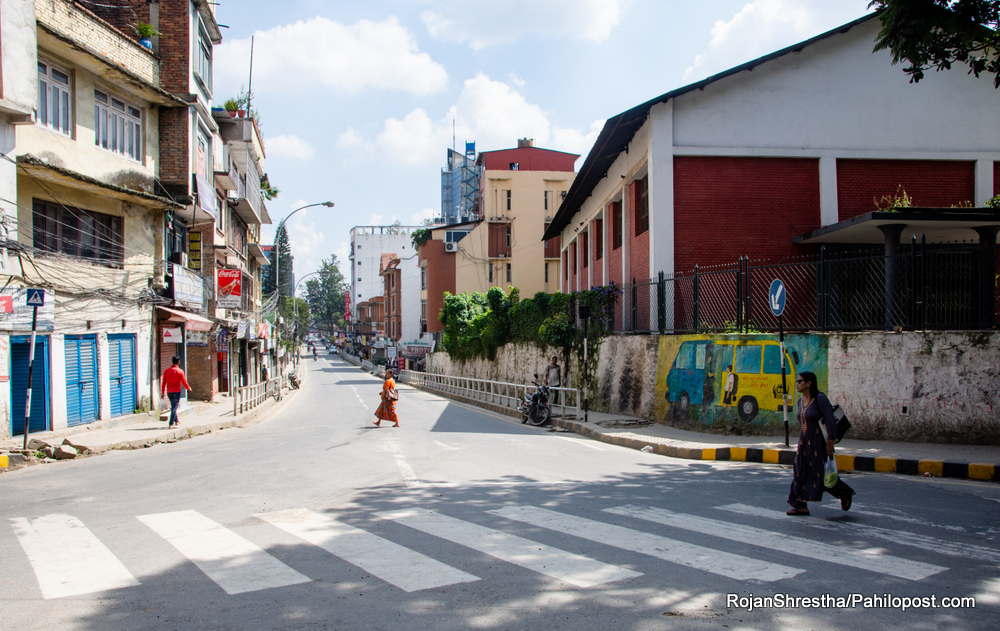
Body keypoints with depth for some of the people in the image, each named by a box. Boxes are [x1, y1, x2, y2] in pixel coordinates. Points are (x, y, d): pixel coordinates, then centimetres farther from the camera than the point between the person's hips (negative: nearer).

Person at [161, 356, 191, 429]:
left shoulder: (166, 371, 4)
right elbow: (184, 382, -8)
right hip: (176, 391, -5)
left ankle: (176, 421, 31)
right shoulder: (180, 371, -11)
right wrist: (189, 389, 9)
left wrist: (162, 392, 11)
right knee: (174, 407, -4)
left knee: (173, 406, 20)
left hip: (169, 392, 5)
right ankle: (171, 424, -8)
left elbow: (163, 382, 5)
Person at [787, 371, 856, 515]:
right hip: (804, 443, 7)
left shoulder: (820, 398, -15)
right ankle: (801, 506, 4)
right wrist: (802, 442, 18)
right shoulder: (801, 400, 8)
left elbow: (830, 419, -18)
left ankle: (845, 493, 24)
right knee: (800, 472, 1)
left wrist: (830, 441, -22)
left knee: (823, 473, 1)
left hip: (819, 442, -7)